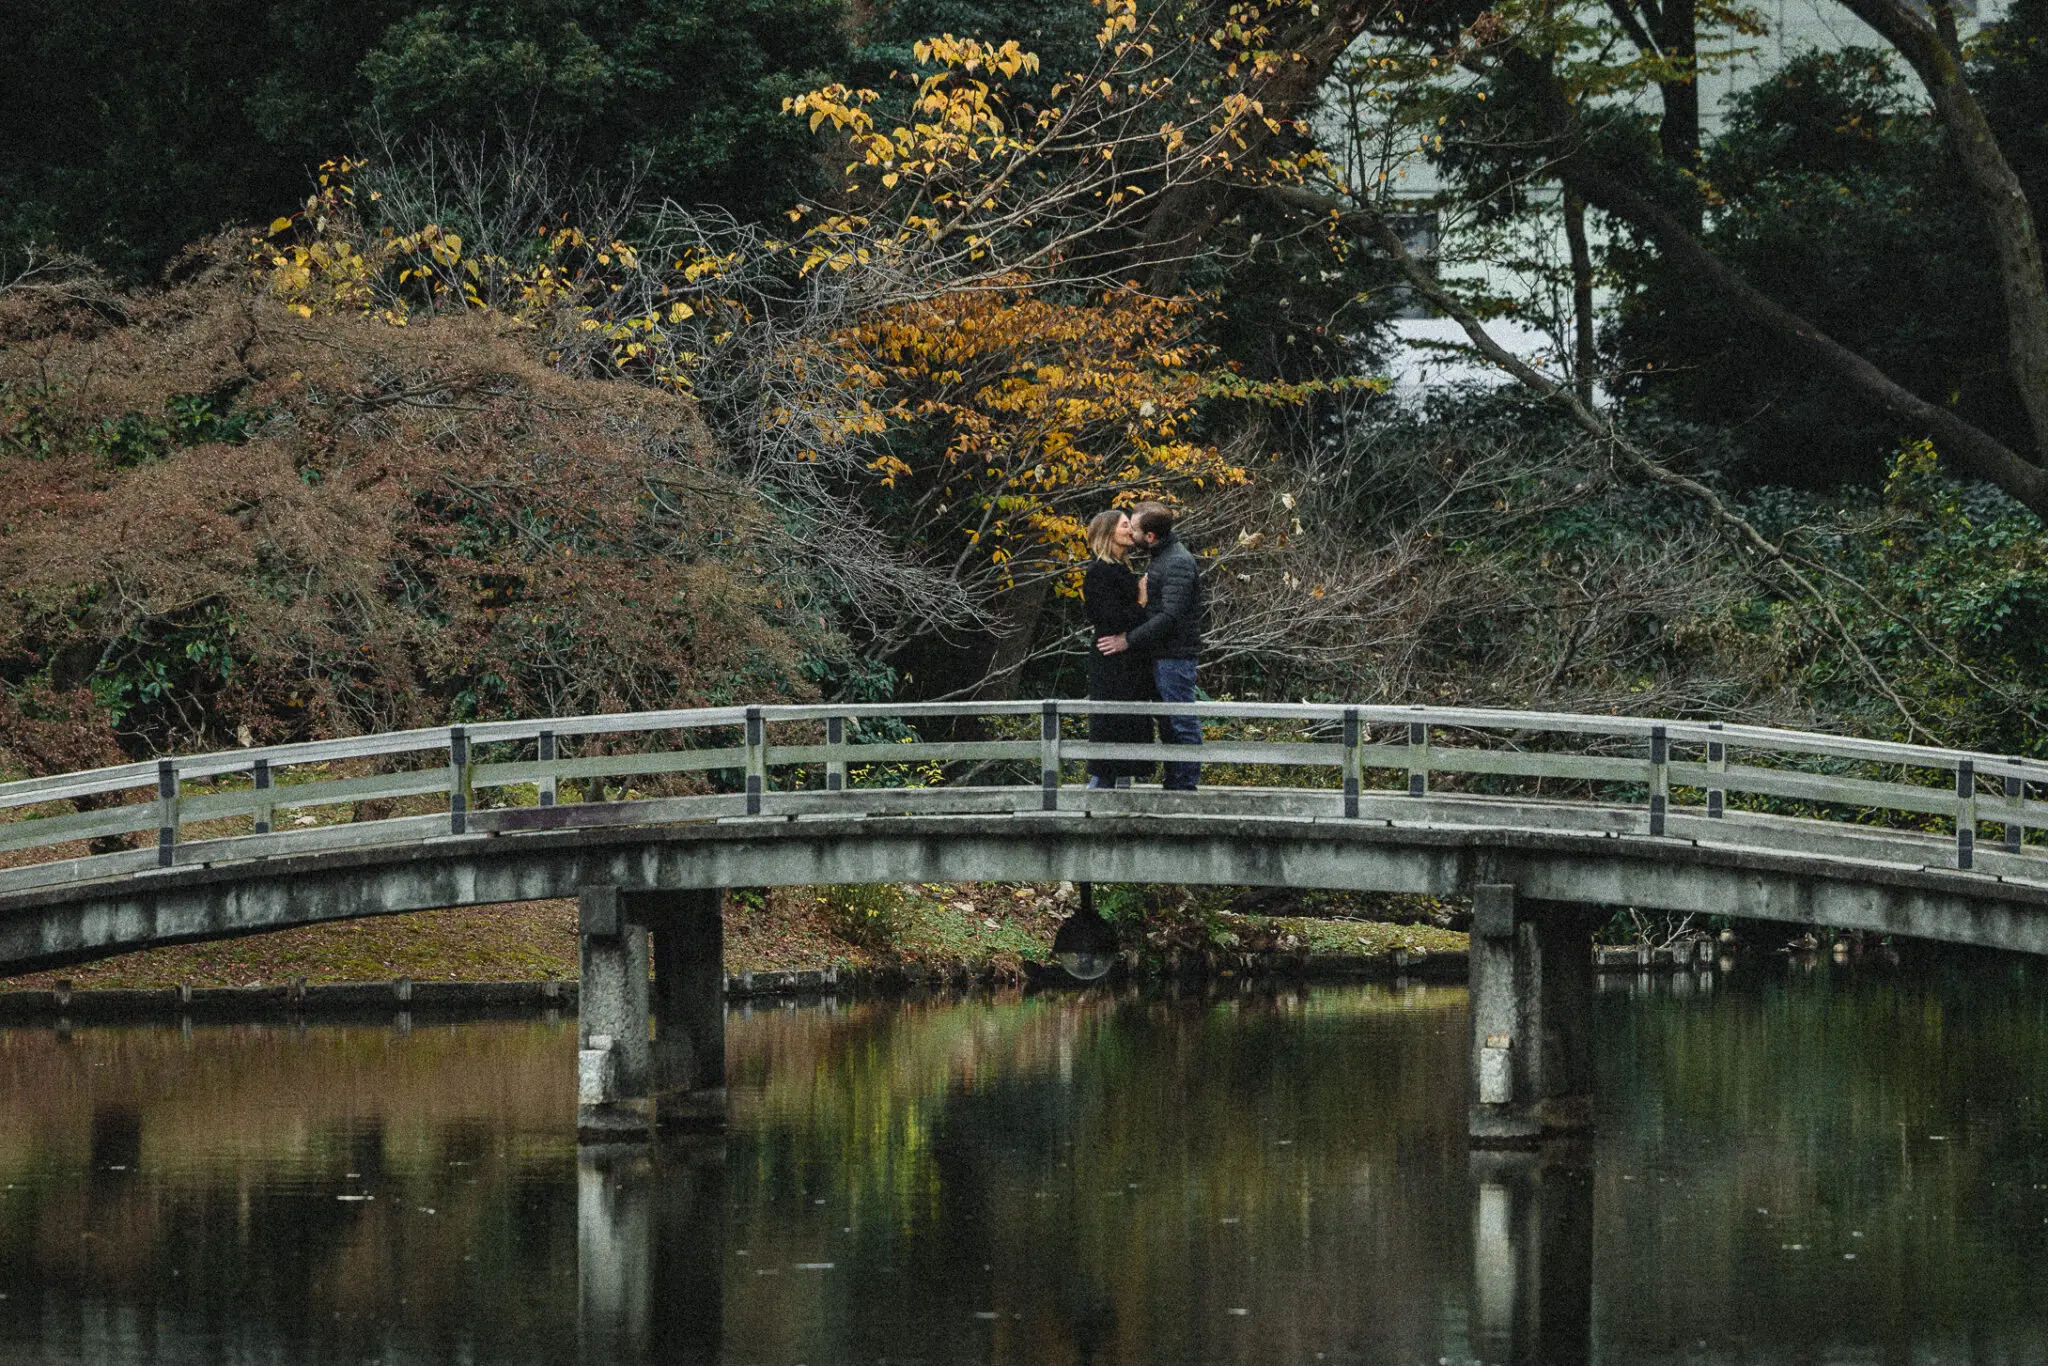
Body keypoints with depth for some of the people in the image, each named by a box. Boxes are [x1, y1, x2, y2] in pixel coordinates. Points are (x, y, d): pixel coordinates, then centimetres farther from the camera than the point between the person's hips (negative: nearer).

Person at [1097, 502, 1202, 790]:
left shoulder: (1178, 564, -17)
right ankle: (1173, 783, 21)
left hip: (1175, 657, -11)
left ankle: (1185, 784, -4)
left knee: (1181, 723, -6)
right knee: (1167, 723, 14)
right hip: (1161, 655, 11)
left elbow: (1170, 616, -24)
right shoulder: (1161, 558, 15)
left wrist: (1129, 640, -20)